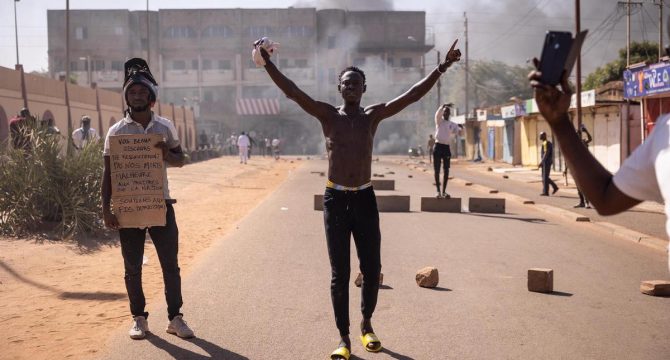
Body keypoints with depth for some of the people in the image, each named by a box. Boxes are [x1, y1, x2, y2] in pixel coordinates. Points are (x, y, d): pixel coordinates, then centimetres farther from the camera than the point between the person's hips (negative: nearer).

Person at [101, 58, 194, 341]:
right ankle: (138, 318, 20)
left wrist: (167, 155, -13)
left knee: (170, 265, 4)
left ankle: (175, 318, 14)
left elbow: (180, 160, 11)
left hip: (161, 205, 1)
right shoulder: (117, 131, -1)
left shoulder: (165, 127, 3)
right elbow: (109, 172, 0)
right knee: (133, 267, 7)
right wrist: (106, 209, -7)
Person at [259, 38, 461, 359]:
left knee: (372, 269, 6)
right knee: (339, 274, 2)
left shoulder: (374, 115, 3)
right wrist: (267, 63, -19)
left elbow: (413, 95, -1)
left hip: (365, 199, 2)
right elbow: (292, 92, -9)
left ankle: (367, 324, 30)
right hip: (335, 199, -1)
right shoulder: (328, 115, -1)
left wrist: (442, 67, -7)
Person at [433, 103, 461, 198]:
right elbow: (438, 113, -18)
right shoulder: (439, 121, 3)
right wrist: (443, 106, -34)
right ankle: (438, 191, 6)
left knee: (446, 171, 3)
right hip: (438, 146, -3)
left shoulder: (452, 125, 12)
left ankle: (444, 192, 11)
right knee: (437, 170, -1)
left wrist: (462, 129, -17)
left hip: (447, 147, 3)